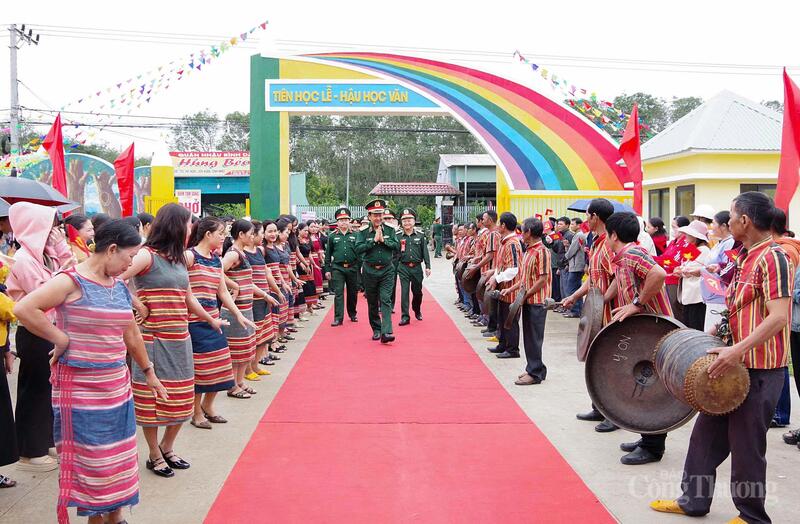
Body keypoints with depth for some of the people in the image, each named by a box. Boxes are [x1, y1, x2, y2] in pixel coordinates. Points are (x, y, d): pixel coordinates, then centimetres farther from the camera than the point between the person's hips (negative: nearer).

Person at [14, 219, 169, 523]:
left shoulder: (119, 286, 9)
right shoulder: (71, 281, -13)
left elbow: (131, 333, 18)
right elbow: (24, 309, -24)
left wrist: (148, 372, 23)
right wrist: (61, 340, -18)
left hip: (117, 385, 7)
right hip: (81, 389, -7)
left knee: (118, 456, 13)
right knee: (92, 458, 3)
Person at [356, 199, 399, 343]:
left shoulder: (390, 230, 3)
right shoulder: (363, 232, -1)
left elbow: (397, 246, -3)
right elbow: (358, 249, -13)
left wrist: (383, 240, -15)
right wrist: (374, 240, -17)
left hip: (387, 270, -1)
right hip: (370, 271, 1)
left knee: (385, 300, -12)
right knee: (372, 303, 10)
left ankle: (386, 332, -19)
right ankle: (376, 330, 25)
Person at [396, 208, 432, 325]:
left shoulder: (420, 236, 4)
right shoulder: (397, 236, -1)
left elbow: (425, 251, 4)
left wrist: (427, 266, -3)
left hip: (417, 267, 2)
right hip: (403, 268, -2)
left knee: (417, 291, 13)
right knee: (404, 291, -7)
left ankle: (417, 311, 38)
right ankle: (405, 316, -4)